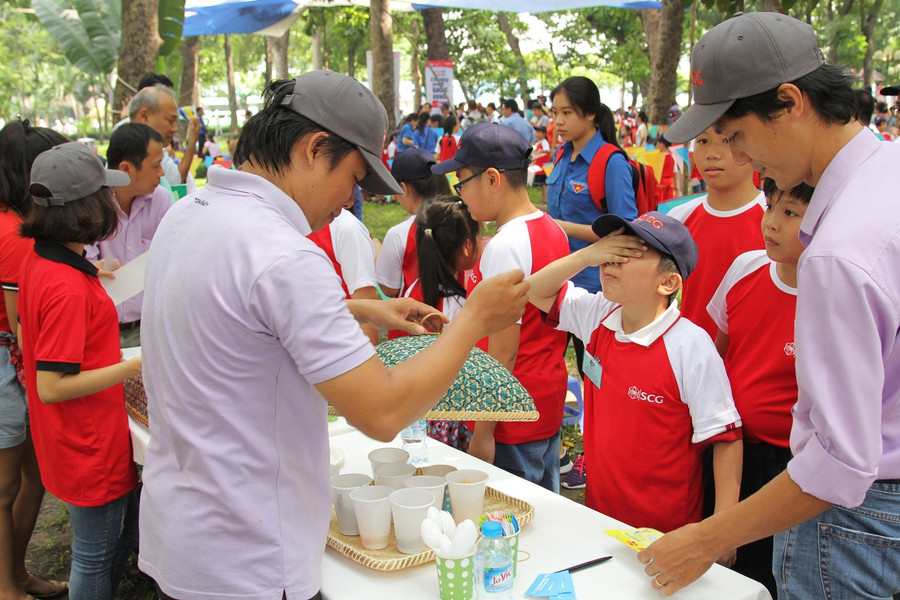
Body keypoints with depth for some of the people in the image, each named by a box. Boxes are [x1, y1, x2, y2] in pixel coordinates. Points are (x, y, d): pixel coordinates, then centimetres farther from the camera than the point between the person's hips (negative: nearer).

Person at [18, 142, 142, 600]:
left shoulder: (38, 258, 0)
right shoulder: (68, 288, -30)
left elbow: (31, 338, 13)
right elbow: (52, 387, -27)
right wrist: (134, 367, -24)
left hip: (77, 438, 9)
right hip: (90, 447, -9)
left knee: (125, 532, 25)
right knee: (96, 555, 11)